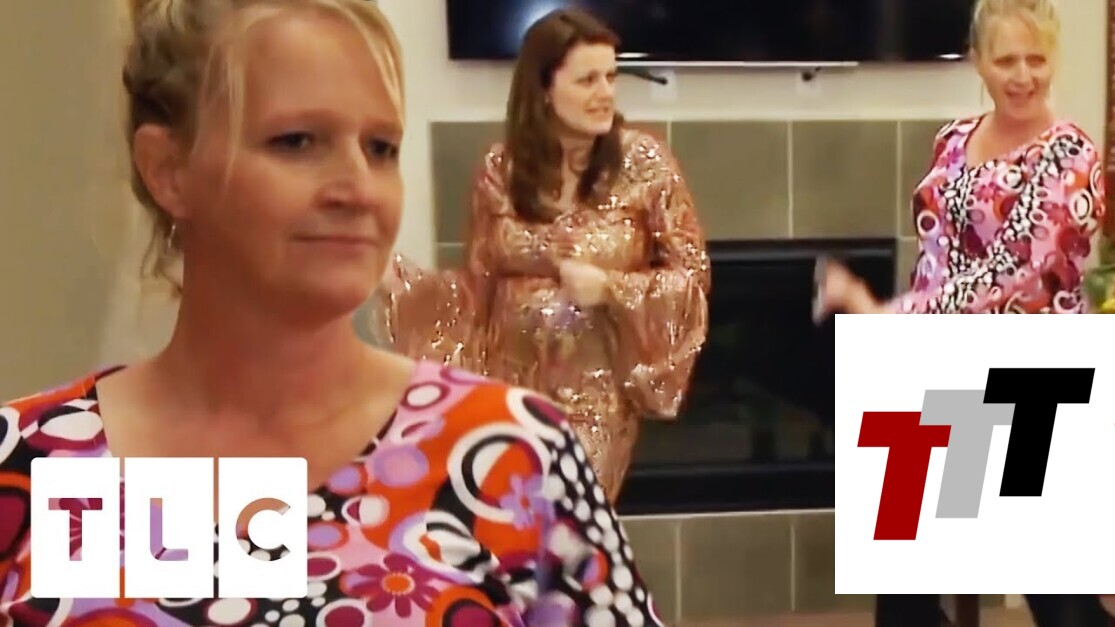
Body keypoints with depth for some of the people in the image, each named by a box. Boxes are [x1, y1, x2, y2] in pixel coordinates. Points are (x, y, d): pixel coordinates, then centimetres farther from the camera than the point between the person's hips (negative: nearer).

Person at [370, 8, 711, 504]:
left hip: (595, 389, -2)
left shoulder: (645, 164, -8)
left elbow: (691, 275, -5)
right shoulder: (502, 168, -2)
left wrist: (609, 286, -19)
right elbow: (477, 284, 3)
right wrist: (396, 277, -10)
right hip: (509, 381, 2)